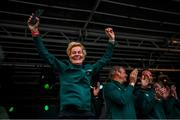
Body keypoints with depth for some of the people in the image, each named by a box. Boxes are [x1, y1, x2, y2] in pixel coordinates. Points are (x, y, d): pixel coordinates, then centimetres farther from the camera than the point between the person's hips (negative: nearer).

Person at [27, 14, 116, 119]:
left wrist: (112, 41, 24)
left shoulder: (89, 69, 14)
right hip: (68, 113, -3)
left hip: (87, 113, 3)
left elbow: (105, 59, 25)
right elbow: (45, 53, 1)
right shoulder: (64, 67, 6)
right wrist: (35, 33, -5)